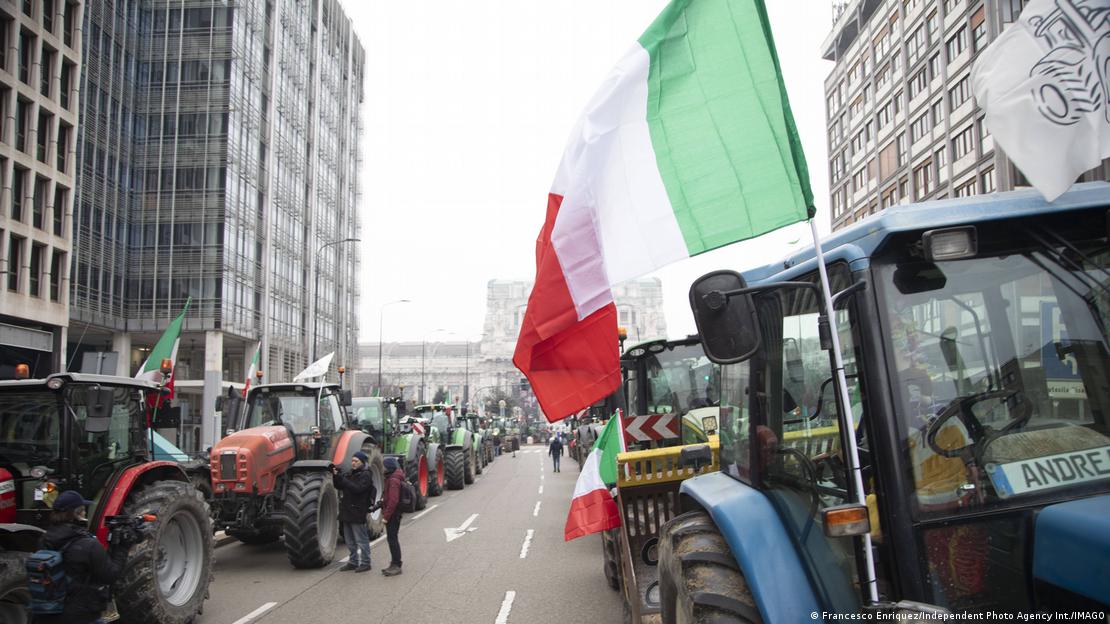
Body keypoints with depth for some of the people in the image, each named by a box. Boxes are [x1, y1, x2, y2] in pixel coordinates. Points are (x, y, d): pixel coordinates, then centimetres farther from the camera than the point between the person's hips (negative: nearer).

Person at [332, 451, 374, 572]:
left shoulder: (365, 475, -11)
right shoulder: (350, 473, 13)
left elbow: (357, 489, -24)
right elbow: (339, 487, 12)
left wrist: (343, 479, -26)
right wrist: (336, 476, -5)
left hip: (358, 512, -8)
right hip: (347, 511, 8)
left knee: (361, 539, -1)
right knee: (350, 540, 16)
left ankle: (365, 563, 7)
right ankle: (353, 562, 26)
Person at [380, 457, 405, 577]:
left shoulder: (393, 480, -19)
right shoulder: (392, 478, 14)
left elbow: (393, 500, -24)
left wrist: (386, 516, -21)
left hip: (392, 514, -10)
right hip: (394, 514, 10)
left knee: (392, 539, -6)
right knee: (392, 539, 15)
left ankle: (396, 565, -1)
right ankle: (395, 564, 23)